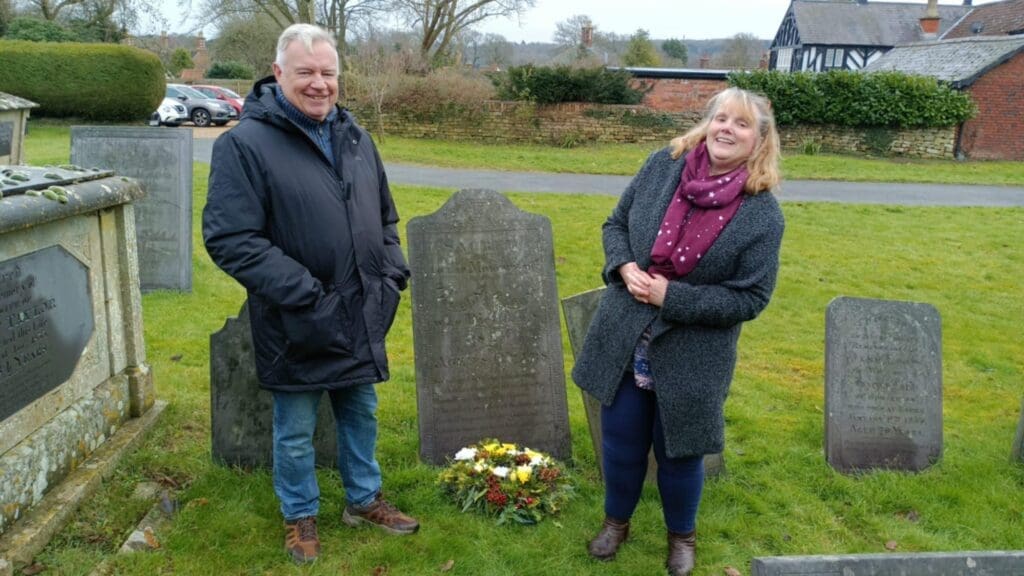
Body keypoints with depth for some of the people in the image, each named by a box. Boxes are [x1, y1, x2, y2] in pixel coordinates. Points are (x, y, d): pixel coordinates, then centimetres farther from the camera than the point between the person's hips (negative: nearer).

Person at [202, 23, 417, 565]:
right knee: (295, 432, 13)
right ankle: (300, 517, 36)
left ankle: (364, 499, 42)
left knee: (361, 416, 21)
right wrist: (305, 295, -22)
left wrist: (393, 275, 3)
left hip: (362, 319, 6)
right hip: (297, 328, -5)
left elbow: (385, 219, 17)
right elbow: (230, 239, -19)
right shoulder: (244, 144, -14)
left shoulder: (355, 138, 7)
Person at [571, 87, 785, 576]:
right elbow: (616, 223, 6)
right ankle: (617, 520, 45)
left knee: (678, 452, 15)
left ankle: (682, 535, 44)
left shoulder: (762, 215, -15)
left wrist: (672, 296, -20)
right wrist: (624, 267, -14)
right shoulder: (663, 165, -6)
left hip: (691, 358, -3)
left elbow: (750, 298, -13)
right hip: (624, 340, 3)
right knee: (620, 442, 17)